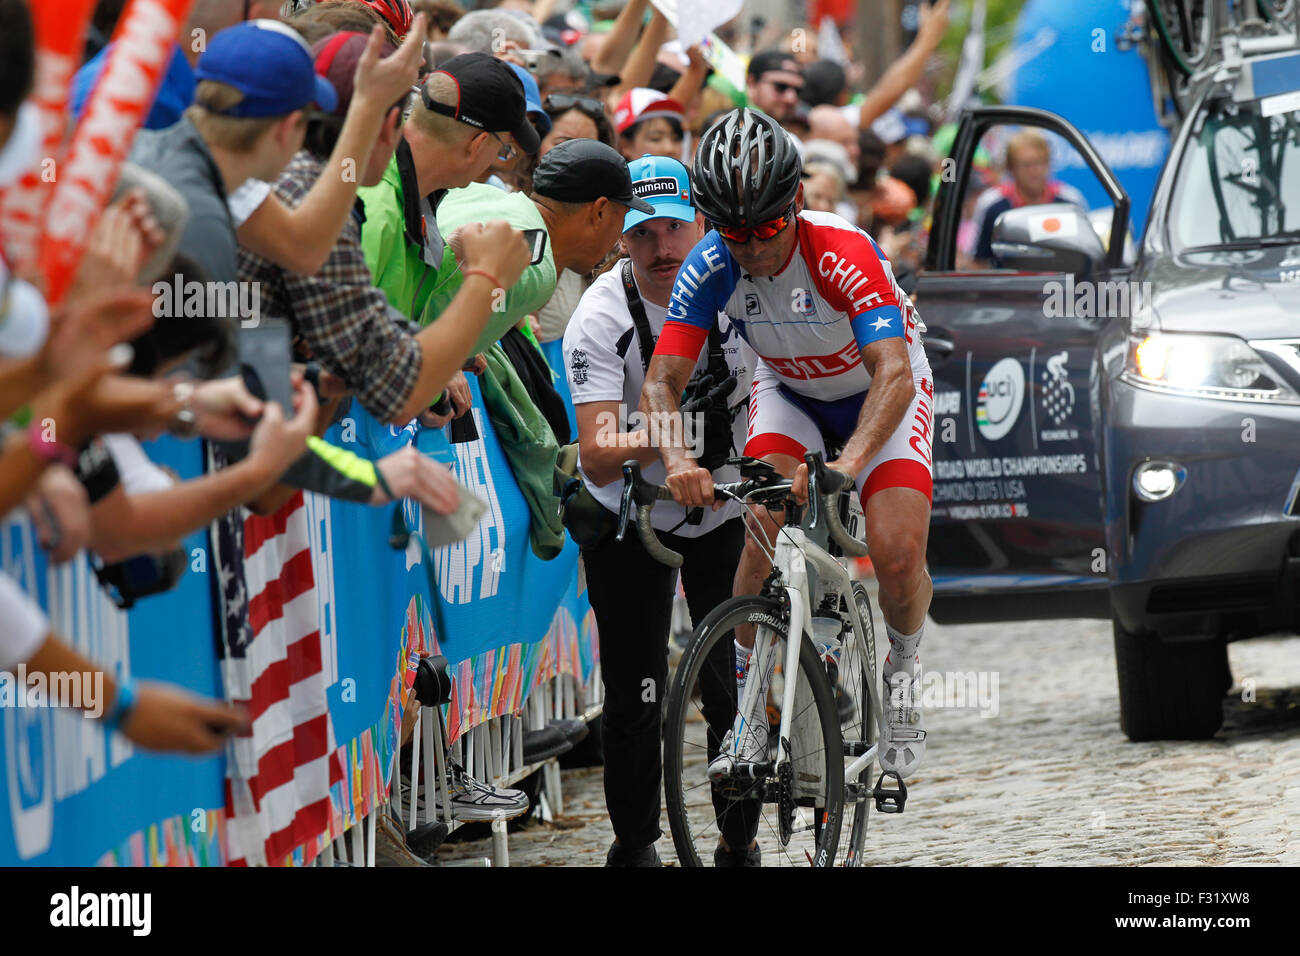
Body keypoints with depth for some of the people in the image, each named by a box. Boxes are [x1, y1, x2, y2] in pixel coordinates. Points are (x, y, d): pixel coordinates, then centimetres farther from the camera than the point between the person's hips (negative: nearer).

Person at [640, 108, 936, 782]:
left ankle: (901, 673, 11)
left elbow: (893, 375, -45)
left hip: (882, 394, -3)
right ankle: (751, 706, -10)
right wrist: (677, 459, -47)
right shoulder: (710, 268, -24)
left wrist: (848, 463, -61)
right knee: (766, 528, -25)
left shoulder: (843, 253, -35)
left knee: (897, 555, -21)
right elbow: (662, 380, -26)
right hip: (790, 393, 3)